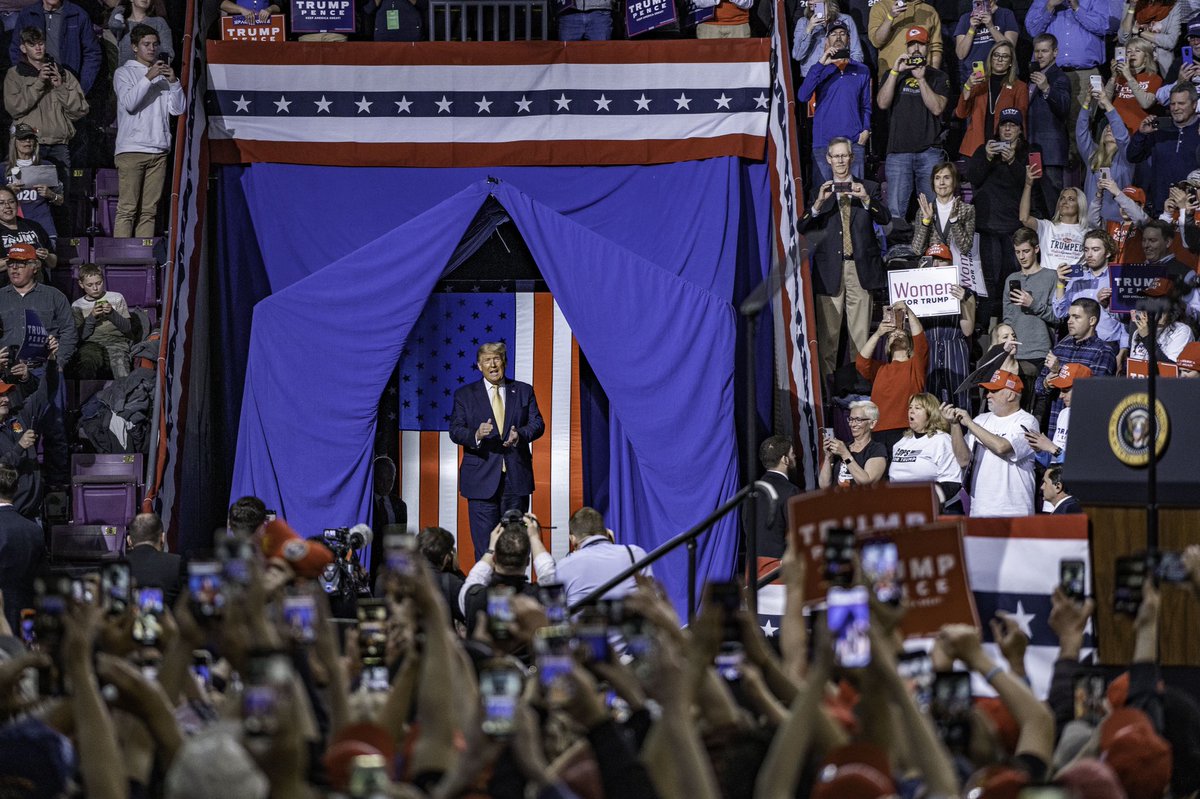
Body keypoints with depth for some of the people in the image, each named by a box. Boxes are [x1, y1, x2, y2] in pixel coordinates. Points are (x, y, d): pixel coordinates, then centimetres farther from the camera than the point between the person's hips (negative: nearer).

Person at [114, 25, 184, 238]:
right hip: (131, 149, -5)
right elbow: (129, 102, -11)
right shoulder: (125, 72, 6)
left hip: (158, 149, 5)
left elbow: (178, 108, 10)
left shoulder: (163, 74, 19)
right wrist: (148, 78, -15)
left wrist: (173, 82, -3)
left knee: (149, 210, 3)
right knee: (127, 208, -9)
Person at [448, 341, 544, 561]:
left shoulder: (524, 391, 11)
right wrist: (476, 435, -23)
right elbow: (455, 431, -1)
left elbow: (537, 424, 4)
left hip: (516, 477, 2)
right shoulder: (464, 395, 7)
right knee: (484, 544, -4)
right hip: (482, 477, -2)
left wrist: (520, 435, -18)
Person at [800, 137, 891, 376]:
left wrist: (866, 199, -18)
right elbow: (803, 228, -1)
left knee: (860, 331, -1)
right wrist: (819, 203, -18)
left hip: (861, 267, 0)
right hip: (830, 269, 0)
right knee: (828, 331, -2)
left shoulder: (869, 188, 11)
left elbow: (885, 219, -1)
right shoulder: (819, 191, 9)